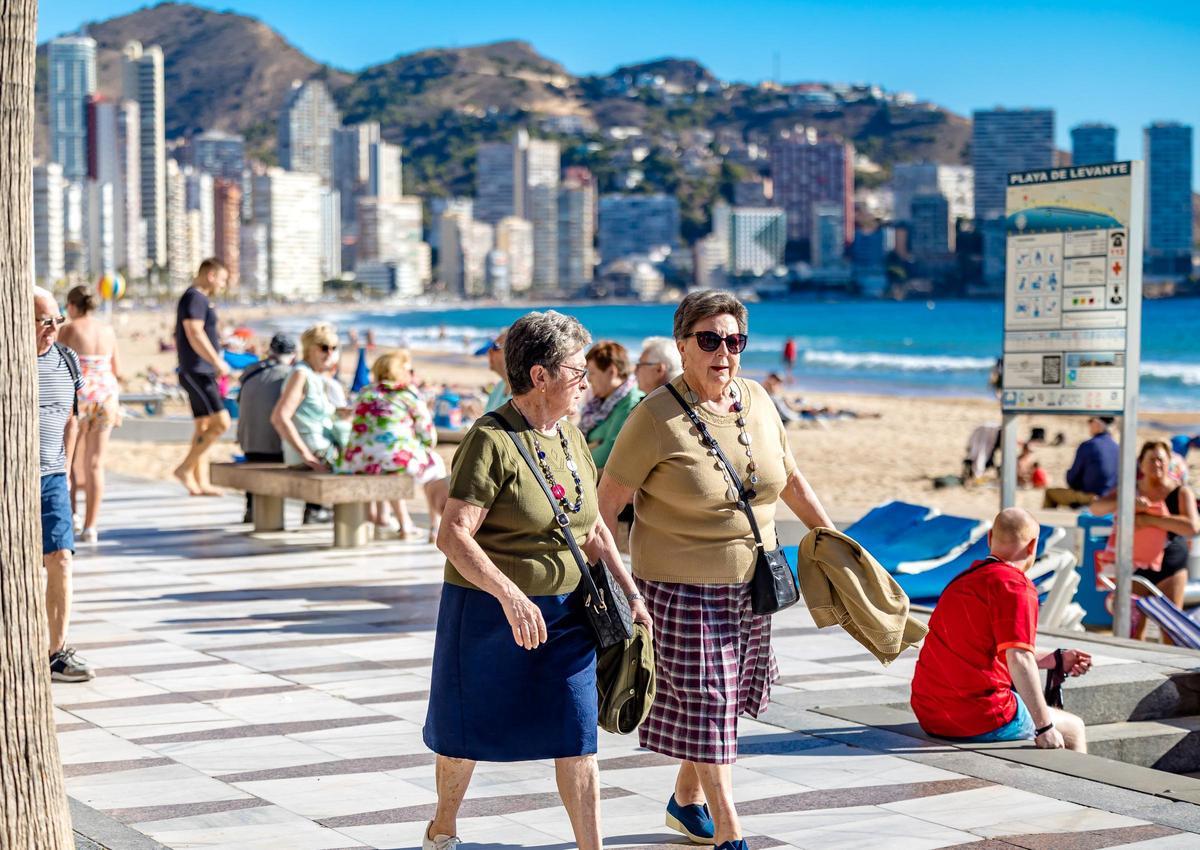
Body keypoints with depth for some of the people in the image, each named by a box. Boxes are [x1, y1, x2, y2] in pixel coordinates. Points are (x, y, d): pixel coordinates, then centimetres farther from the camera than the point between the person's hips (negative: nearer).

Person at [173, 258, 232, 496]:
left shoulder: (200, 299, 20)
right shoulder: (194, 298, -13)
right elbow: (195, 335, -22)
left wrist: (215, 367, 21)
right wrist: (218, 362, -19)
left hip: (202, 373, 11)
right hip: (197, 373, -11)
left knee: (204, 427, 10)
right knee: (221, 422, -14)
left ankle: (201, 483, 10)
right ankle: (185, 468, -9)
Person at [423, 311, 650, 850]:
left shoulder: (570, 437, 6)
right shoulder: (491, 441, -18)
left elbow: (592, 528, 16)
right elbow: (452, 536, -25)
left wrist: (630, 592, 7)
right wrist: (511, 596, -34)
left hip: (565, 613, 6)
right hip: (488, 612, -6)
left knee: (577, 736, 0)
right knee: (469, 731, 11)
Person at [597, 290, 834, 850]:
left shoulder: (756, 401, 2)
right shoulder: (657, 417, -16)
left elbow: (789, 478, 16)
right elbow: (608, 500, -13)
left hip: (750, 584, 6)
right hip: (681, 587, -6)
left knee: (725, 698, 16)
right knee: (703, 704, -2)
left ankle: (686, 799, 38)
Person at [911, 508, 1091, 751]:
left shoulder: (965, 579, 17)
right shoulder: (1016, 586, -12)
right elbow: (1019, 659, -23)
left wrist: (1057, 659, 28)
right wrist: (1044, 727, -20)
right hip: (981, 719, -9)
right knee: (1073, 729, 13)